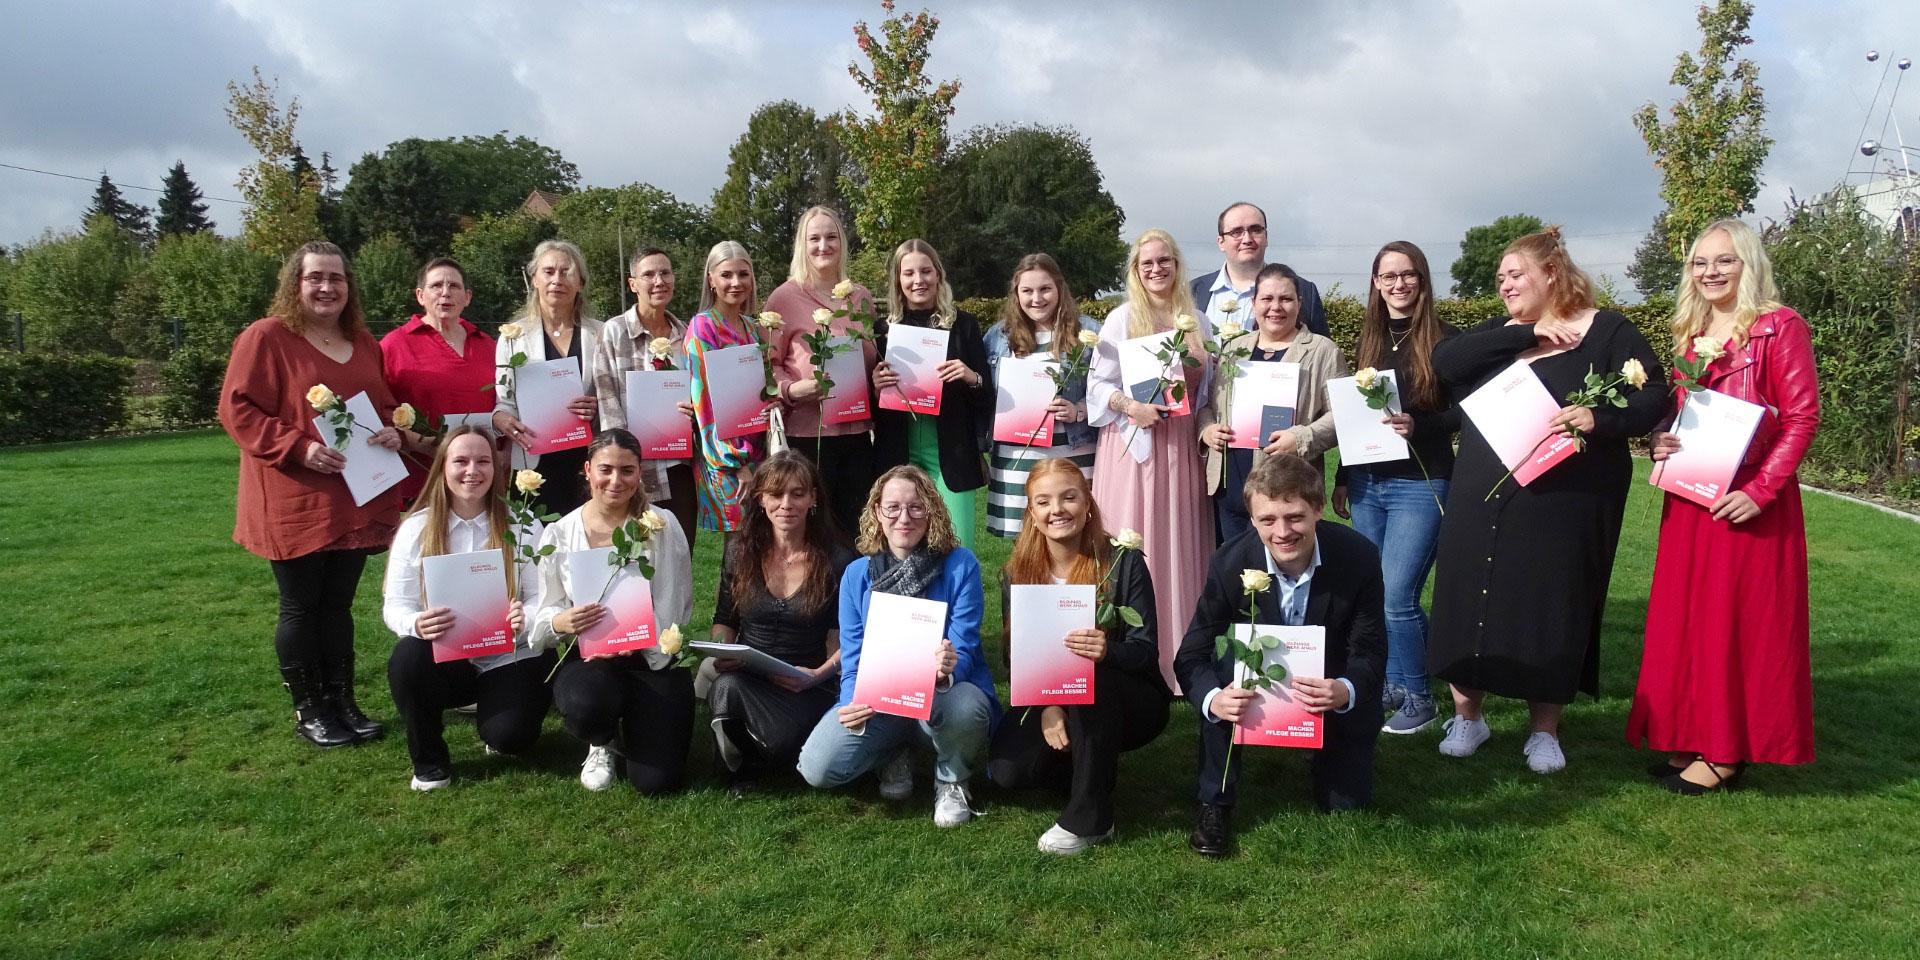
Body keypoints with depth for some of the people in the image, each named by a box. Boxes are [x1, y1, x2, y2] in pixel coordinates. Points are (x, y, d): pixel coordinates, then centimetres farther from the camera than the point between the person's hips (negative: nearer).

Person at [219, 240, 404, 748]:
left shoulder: (363, 343, 12)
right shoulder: (266, 337, -7)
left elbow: (386, 403, 21)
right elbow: (237, 410, -11)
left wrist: (392, 430, -2)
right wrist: (298, 447, -22)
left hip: (354, 502, 6)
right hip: (294, 505, -6)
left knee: (338, 604, 13)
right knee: (300, 607, 4)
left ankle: (342, 703, 22)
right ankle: (308, 711, 15)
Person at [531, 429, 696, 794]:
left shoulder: (662, 525, -4)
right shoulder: (559, 534, 0)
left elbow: (675, 605, -7)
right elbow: (544, 617, 2)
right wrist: (561, 622, -23)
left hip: (653, 657, -1)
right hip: (586, 656, 1)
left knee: (657, 780, -14)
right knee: (584, 705, -37)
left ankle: (631, 727, 25)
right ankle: (602, 743, 5)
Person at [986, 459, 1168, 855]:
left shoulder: (1123, 562, -14)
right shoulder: (1019, 572, -3)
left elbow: (1146, 651, -16)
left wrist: (1108, 650, -40)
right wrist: (1045, 706, -22)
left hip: (1131, 704, -3)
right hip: (1047, 701, 3)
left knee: (1089, 680, -36)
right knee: (1006, 769, -23)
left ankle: (1089, 820, -20)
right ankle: (1096, 766, 9)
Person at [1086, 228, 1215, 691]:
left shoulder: (1197, 322, 13)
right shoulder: (1122, 319, 2)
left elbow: (1208, 387, 17)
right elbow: (1098, 384, -1)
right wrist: (1132, 406, -17)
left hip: (1183, 446, 4)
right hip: (1133, 444, -3)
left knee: (1181, 550, 5)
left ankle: (1179, 661, 14)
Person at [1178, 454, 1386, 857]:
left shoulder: (1359, 557, -25)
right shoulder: (1230, 563, -24)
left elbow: (1370, 654, -19)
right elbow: (1192, 655, -20)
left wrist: (1345, 692, -43)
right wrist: (1213, 699, -43)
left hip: (1333, 689, 0)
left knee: (1345, 804, -4)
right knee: (1223, 670, -32)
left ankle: (1326, 760, 33)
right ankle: (1214, 805, -14)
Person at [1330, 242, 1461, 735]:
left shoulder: (1444, 338, -4)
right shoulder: (1369, 339, 12)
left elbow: (1464, 412, -7)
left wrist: (1418, 425, -24)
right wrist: (1342, 478, 17)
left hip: (1419, 485, -5)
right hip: (1367, 483, 6)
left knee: (1396, 597, -8)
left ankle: (1419, 698, 9)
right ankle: (1392, 686, 25)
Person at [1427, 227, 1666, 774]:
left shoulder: (1606, 332, 1)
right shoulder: (1497, 335, 12)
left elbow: (1652, 400, -6)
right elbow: (1444, 362, -6)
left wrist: (1600, 420, -25)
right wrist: (1526, 334, -12)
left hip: (1565, 503, -3)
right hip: (1483, 501, 4)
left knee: (1553, 609, 3)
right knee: (1469, 600, 4)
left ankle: (1544, 730, 18)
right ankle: (1467, 717, 19)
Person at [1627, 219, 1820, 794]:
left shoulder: (1780, 327, -7)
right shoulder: (1691, 334, 13)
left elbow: (1802, 418, -12)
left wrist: (1760, 490, -19)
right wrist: (1660, 443, -1)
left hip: (1746, 506, -7)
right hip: (1689, 503, 7)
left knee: (1738, 620, 0)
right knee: (1687, 618, 10)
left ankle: (1728, 752, 9)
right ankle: (1693, 736, 22)